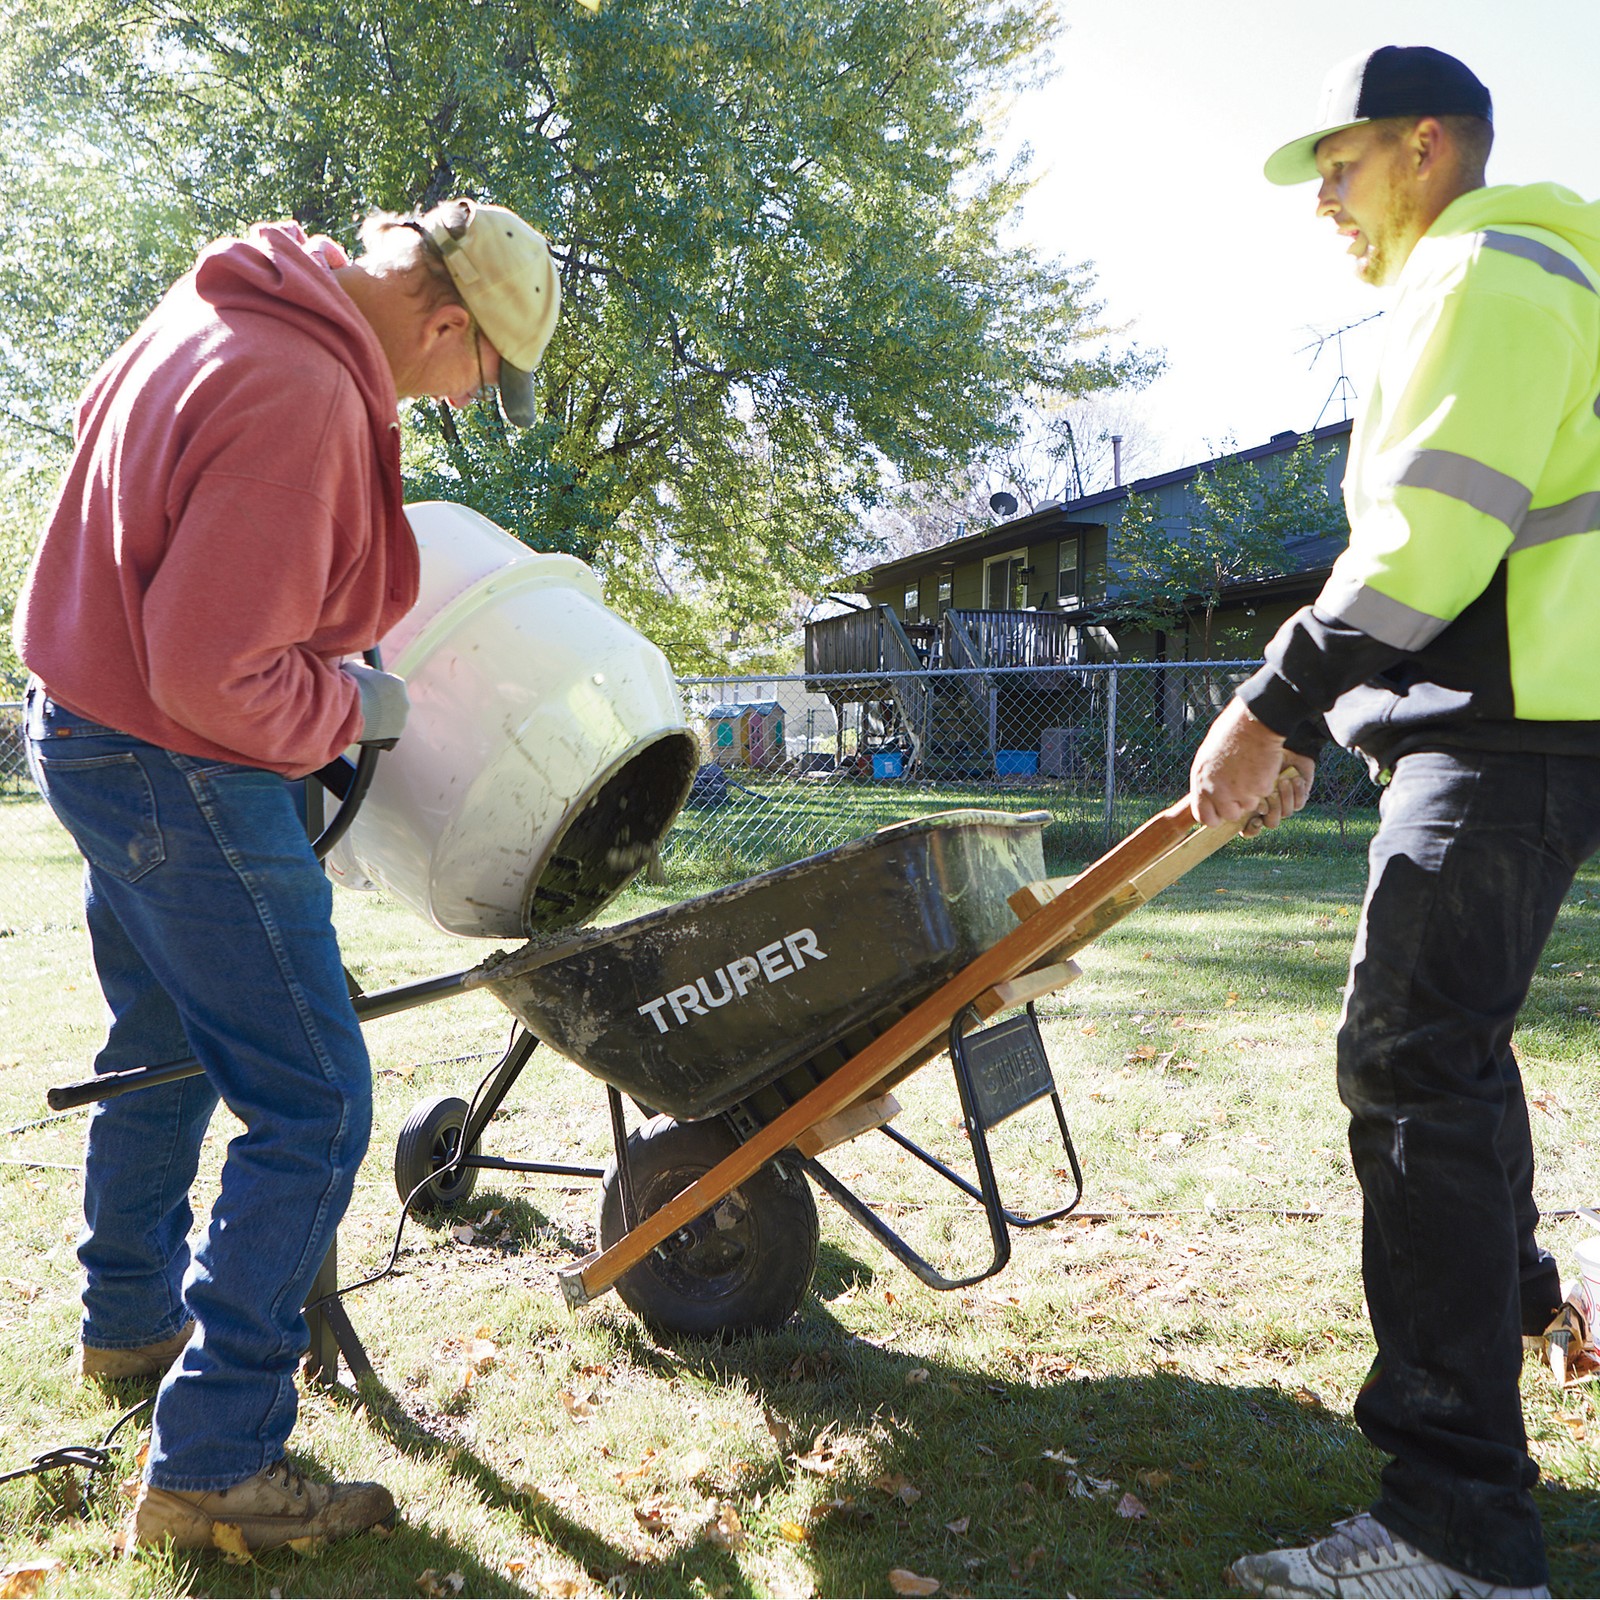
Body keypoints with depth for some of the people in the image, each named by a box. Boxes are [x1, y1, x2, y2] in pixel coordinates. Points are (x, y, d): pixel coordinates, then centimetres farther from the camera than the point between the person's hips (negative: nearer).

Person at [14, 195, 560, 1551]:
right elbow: (210, 675, -29)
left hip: (94, 723, 11)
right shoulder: (303, 401, -28)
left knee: (169, 1053, 25)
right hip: (181, 775, -11)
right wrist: (350, 708, -10)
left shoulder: (228, 309, 4)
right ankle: (213, 1466, 3)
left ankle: (130, 1321, 45)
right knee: (312, 1107, -5)